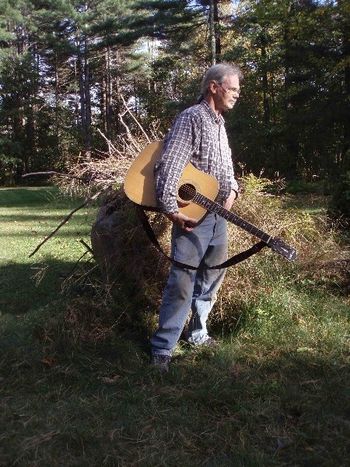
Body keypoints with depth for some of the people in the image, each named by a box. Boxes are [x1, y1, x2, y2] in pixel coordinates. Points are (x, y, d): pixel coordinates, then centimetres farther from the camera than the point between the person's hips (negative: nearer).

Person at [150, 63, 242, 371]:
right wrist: (171, 210, -27)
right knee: (183, 282, -10)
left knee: (212, 276, 17)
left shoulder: (219, 123, 17)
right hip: (192, 214, -9)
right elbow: (169, 164, -22)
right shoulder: (192, 118, -11)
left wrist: (232, 189, 8)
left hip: (219, 214, 9)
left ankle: (198, 333, 32)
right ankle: (162, 350, -3)